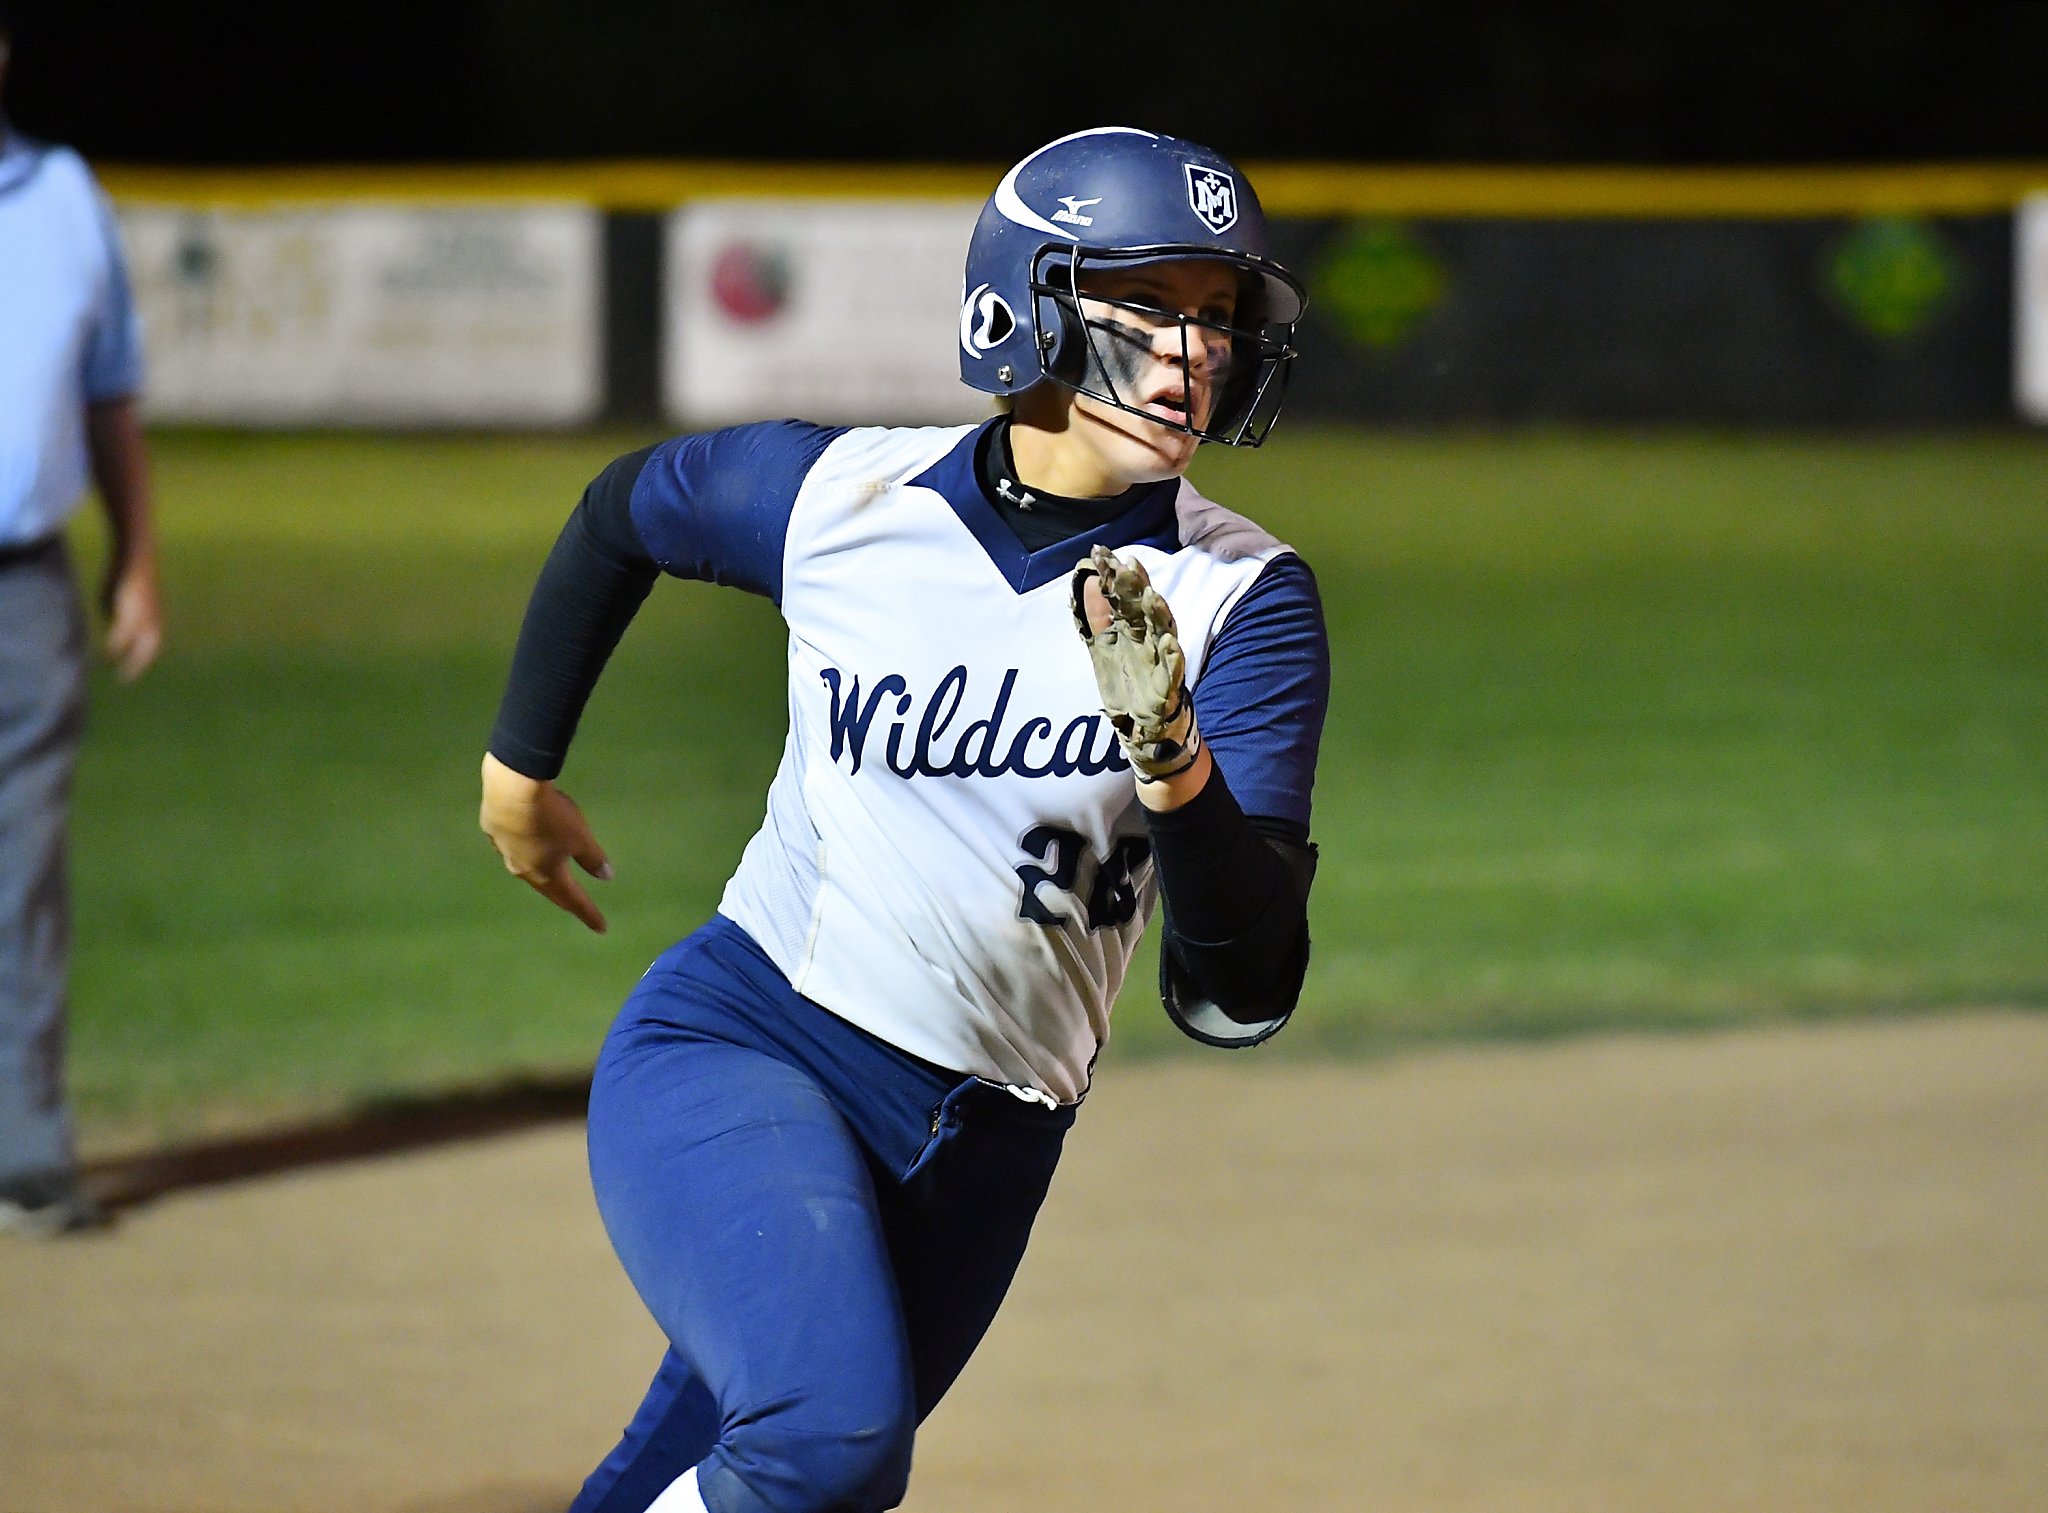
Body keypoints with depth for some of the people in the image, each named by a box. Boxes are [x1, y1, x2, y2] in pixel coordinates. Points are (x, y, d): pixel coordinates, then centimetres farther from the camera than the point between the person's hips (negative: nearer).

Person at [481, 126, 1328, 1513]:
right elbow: (621, 511, 19)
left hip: (976, 1159, 2)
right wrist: (519, 762, 28)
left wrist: (1175, 769, -33)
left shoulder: (1244, 602, -7)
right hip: (736, 1045, -2)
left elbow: (1243, 995, -16)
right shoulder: (844, 497, -5)